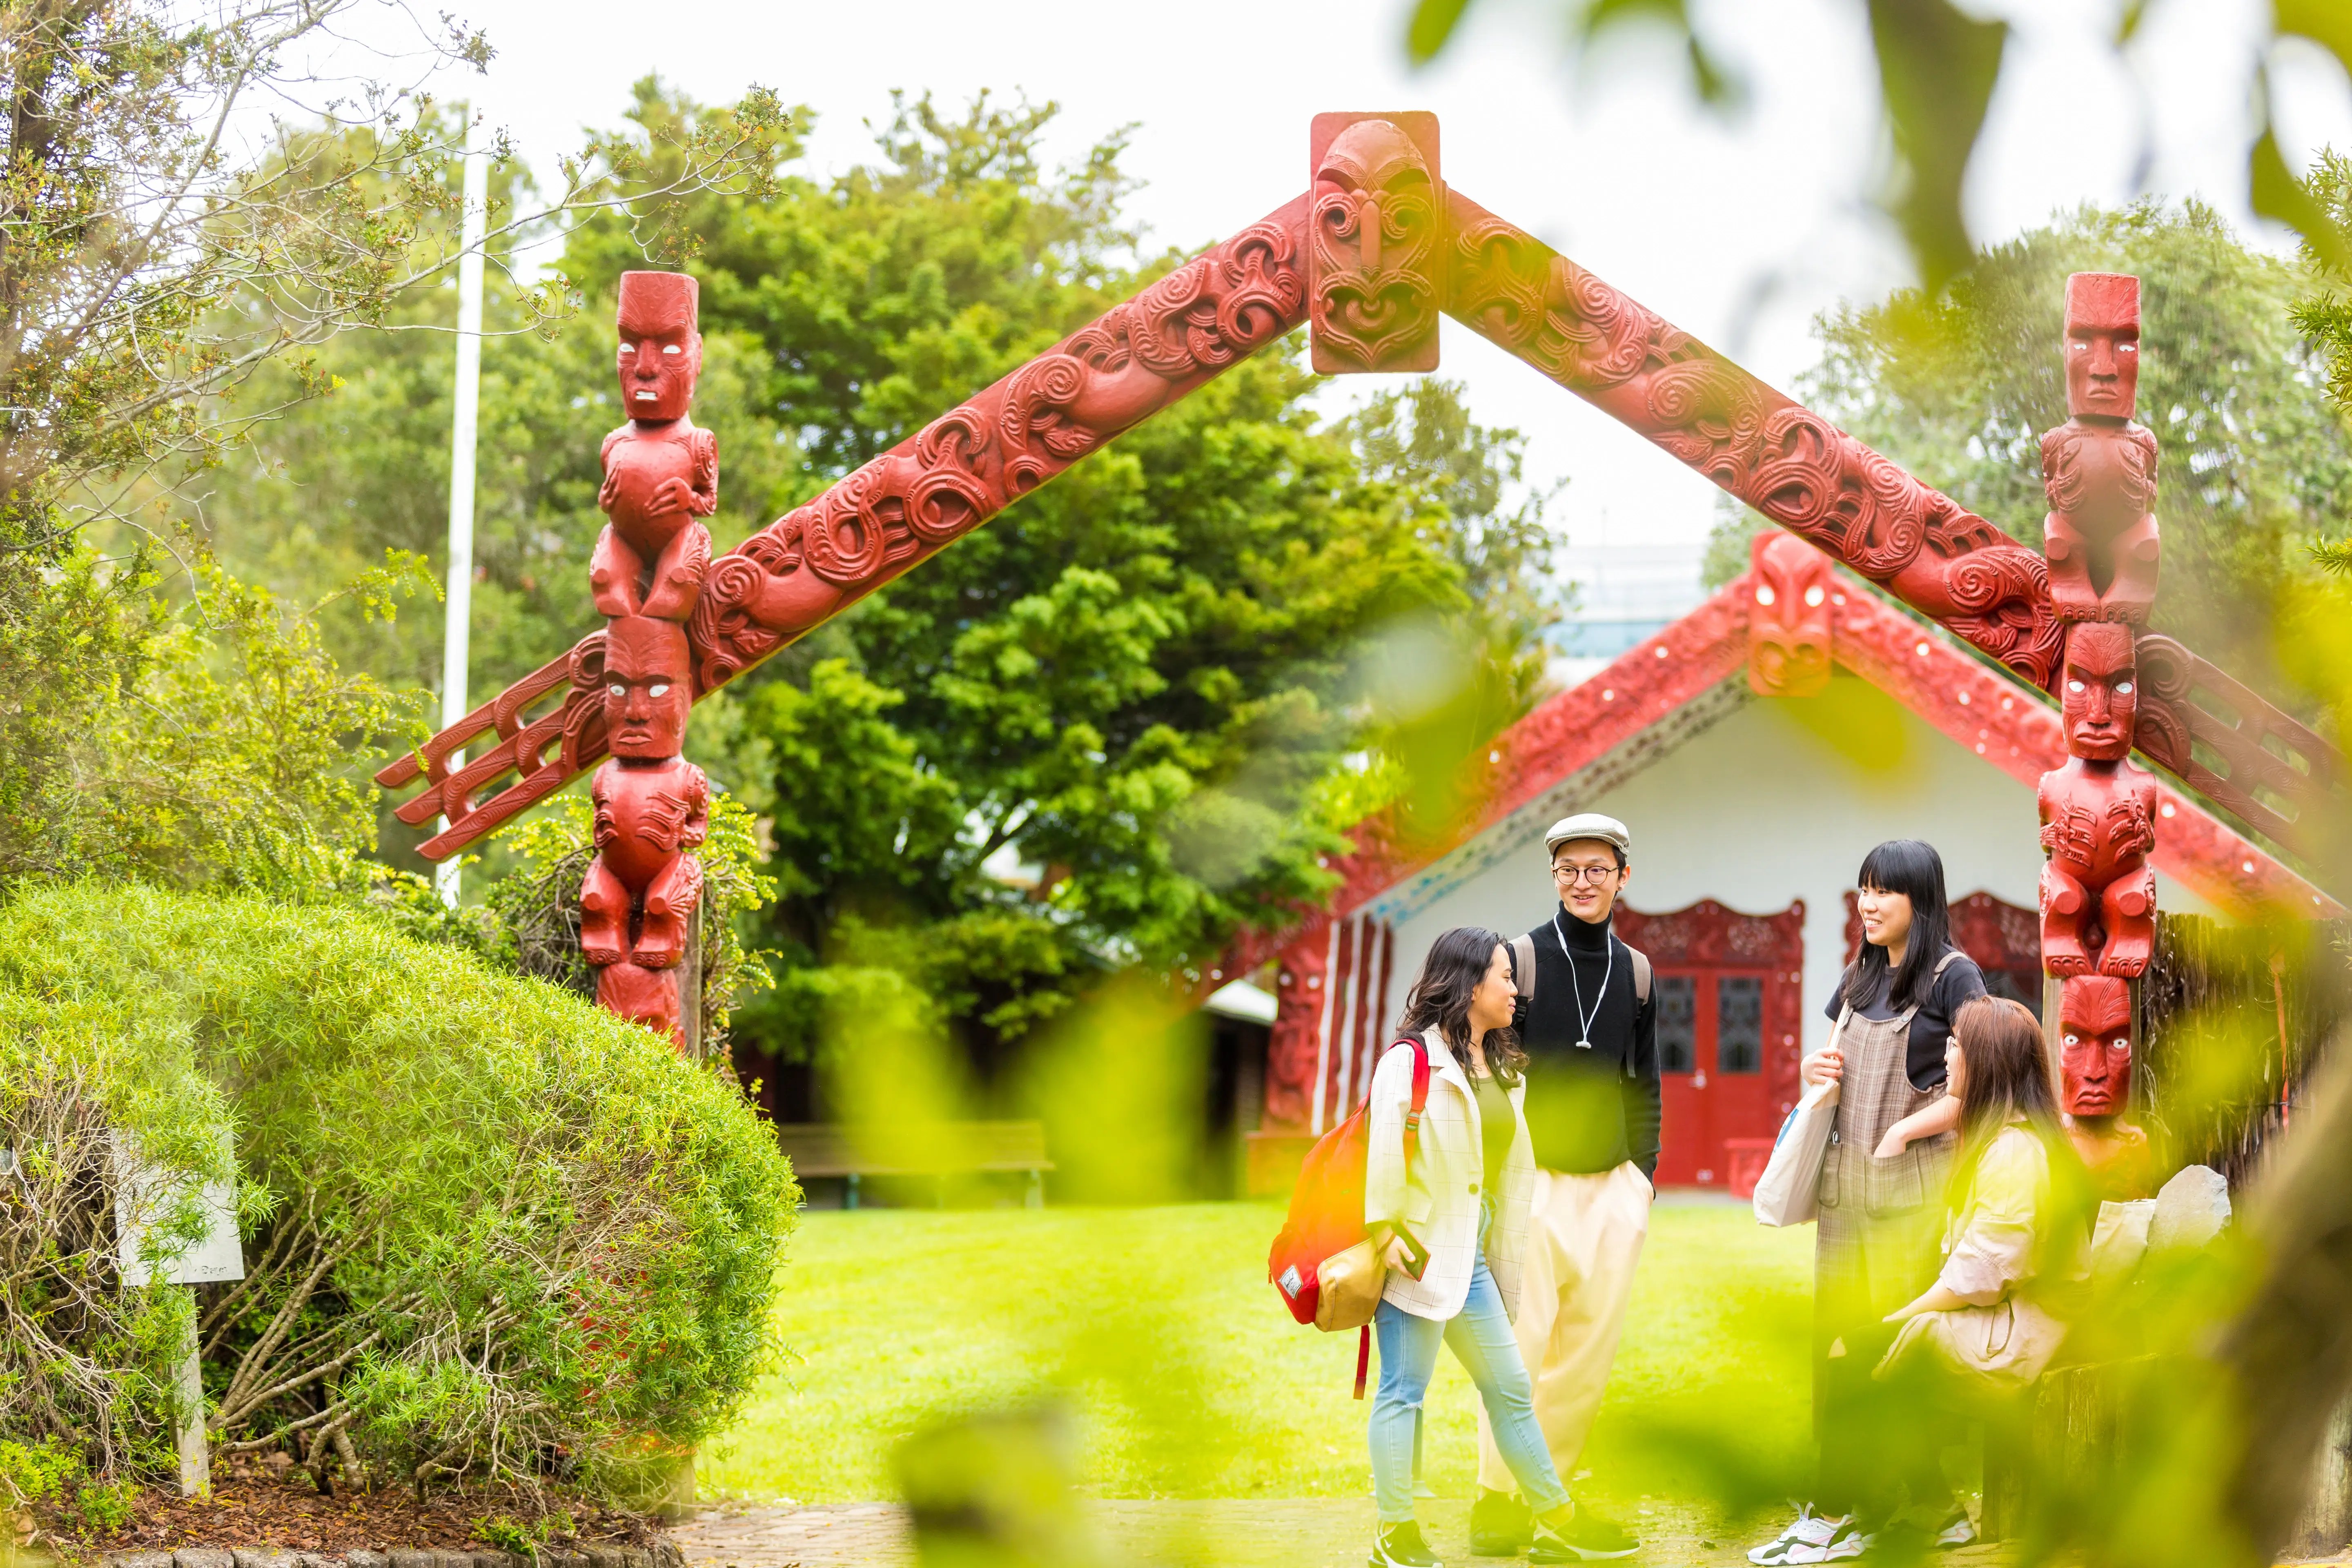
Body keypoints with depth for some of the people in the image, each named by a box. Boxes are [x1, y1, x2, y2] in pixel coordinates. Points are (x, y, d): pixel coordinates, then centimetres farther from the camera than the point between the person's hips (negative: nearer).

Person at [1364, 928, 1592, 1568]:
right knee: (1404, 1391, -2)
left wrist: (1508, 1258, 17)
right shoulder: (1411, 1060, -8)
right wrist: (1385, 1232, -21)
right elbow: (1385, 1148, -15)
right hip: (1419, 1250, -8)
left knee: (1511, 1389, 11)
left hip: (1472, 1254, 8)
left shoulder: (1504, 1070, 16)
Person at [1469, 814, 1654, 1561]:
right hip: (1534, 1183, -4)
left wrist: (1644, 1171, 10)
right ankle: (1499, 1499, -1)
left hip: (1613, 1190, 4)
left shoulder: (1635, 971, 11)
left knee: (1591, 1351, 2)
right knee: (1521, 1344, -8)